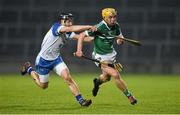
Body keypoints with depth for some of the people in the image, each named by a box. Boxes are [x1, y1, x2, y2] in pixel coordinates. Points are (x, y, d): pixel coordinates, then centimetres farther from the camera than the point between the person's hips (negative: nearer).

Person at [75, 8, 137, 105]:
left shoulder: (116, 26, -8)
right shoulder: (99, 28, -26)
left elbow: (120, 40, 7)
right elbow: (82, 35, -19)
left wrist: (120, 40, -18)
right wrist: (79, 50, -28)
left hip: (111, 54, 7)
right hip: (100, 56, -7)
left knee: (107, 77, 24)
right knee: (115, 75, -20)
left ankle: (98, 81, 60)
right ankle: (129, 95, -4)